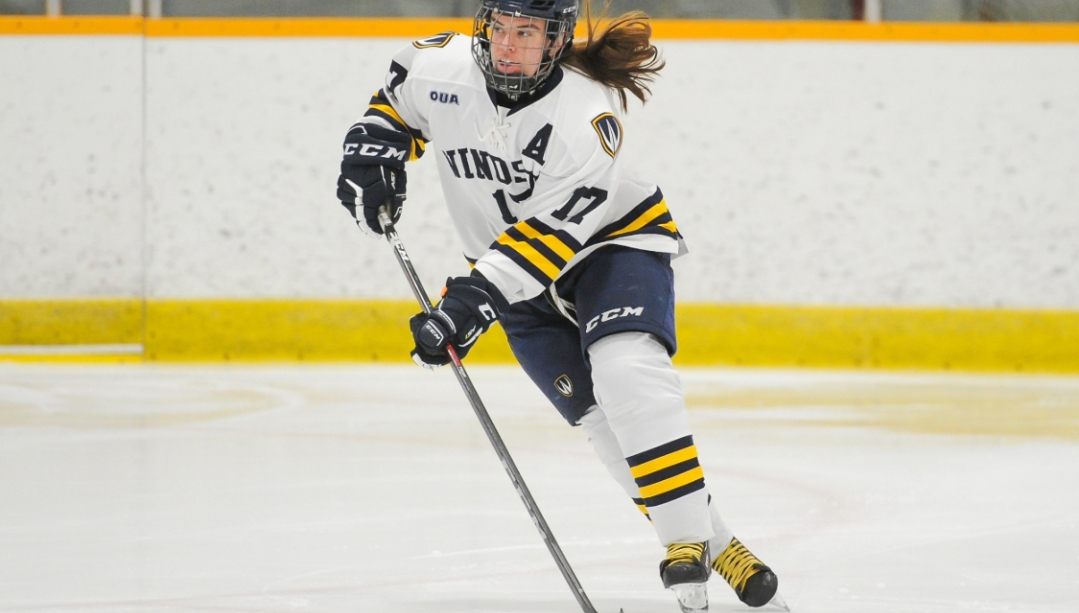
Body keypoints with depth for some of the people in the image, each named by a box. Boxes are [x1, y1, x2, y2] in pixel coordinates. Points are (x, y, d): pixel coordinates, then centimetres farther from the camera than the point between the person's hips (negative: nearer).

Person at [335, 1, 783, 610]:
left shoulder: (589, 117, -28)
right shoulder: (442, 68, -14)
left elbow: (554, 232, -33)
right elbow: (398, 96, 12)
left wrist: (476, 298, -40)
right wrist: (374, 146, -8)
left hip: (615, 242, -4)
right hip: (521, 274, 4)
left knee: (627, 372, -31)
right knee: (607, 419, -8)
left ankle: (686, 541, -28)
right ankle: (713, 544, 0)